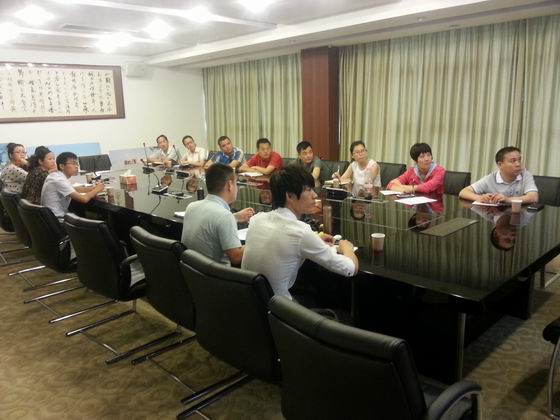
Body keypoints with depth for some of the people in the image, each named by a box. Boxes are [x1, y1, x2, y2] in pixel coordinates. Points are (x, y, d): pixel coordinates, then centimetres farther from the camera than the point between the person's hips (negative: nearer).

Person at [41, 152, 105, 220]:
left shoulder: (56, 175, 4)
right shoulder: (59, 180, -21)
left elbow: (73, 189, 19)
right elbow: (84, 199, -25)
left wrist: (93, 188, 5)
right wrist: (97, 189, -8)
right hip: (58, 220, -9)